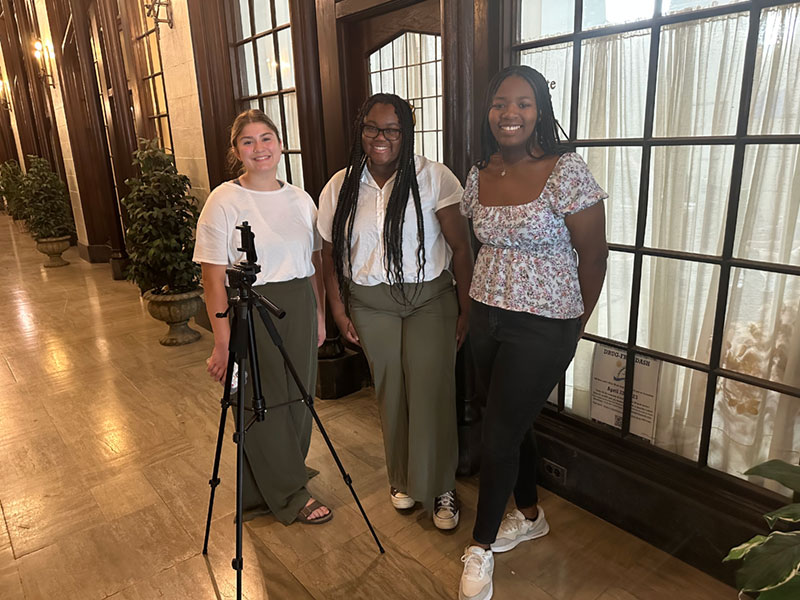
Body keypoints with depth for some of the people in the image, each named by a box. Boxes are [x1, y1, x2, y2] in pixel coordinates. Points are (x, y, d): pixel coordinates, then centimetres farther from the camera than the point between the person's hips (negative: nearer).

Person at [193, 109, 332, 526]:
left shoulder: (300, 199, 7)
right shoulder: (224, 201, -8)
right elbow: (213, 278, -12)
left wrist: (319, 316, 11)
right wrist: (223, 343, -15)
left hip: (299, 310, 5)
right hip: (250, 315, -5)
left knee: (297, 400, 14)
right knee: (262, 407, 5)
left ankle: (288, 475, 39)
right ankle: (291, 495, 24)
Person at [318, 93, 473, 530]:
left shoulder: (434, 178, -7)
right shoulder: (340, 187, 2)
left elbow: (460, 247, -6)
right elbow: (331, 257, 7)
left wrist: (465, 309, -8)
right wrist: (339, 313, 5)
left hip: (431, 298, -2)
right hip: (371, 304, 3)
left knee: (432, 393, -3)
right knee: (390, 392, 10)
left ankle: (441, 489, 18)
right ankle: (401, 478, 33)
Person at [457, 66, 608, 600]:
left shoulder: (567, 171, -14)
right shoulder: (480, 174, 4)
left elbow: (593, 255, -8)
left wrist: (576, 323, 0)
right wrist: (475, 306, 12)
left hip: (542, 328, -6)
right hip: (486, 317, 6)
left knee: (499, 434, -1)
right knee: (512, 425, 17)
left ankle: (481, 547, 22)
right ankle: (529, 515, 42)